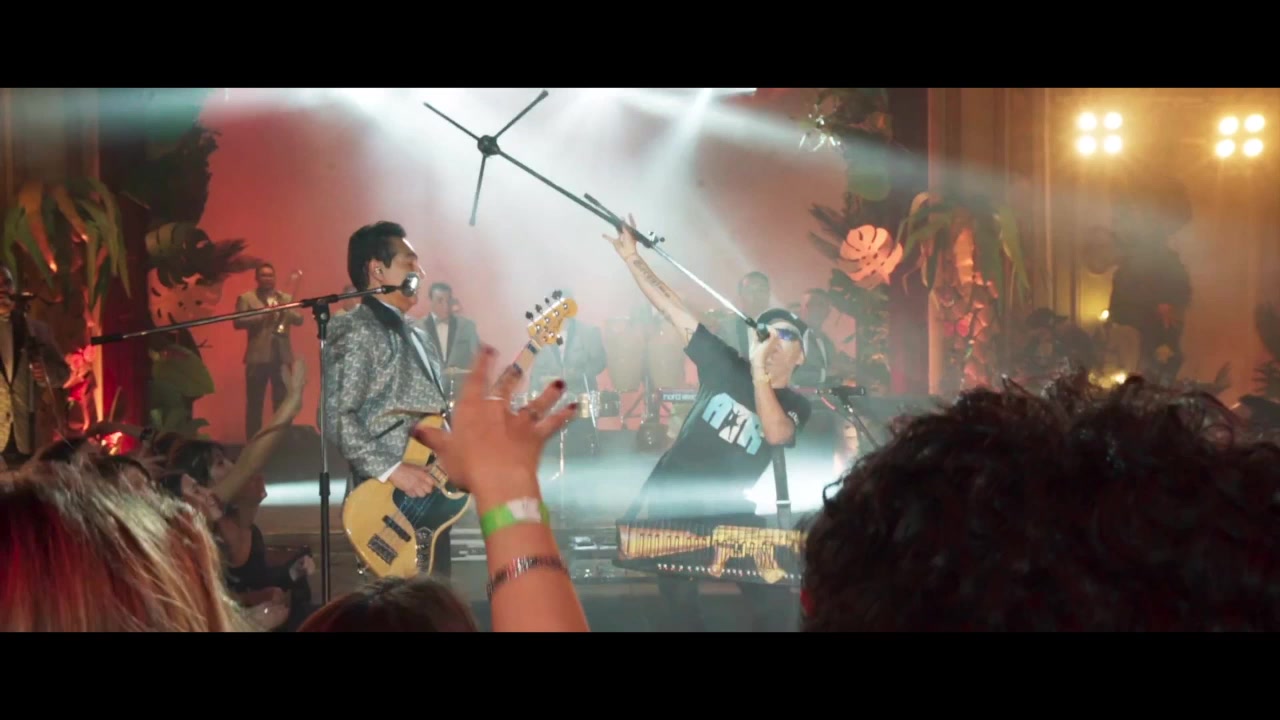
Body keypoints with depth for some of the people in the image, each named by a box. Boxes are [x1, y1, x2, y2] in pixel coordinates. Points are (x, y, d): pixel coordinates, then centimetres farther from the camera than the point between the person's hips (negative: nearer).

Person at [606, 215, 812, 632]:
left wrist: (759, 372, -29)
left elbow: (776, 434, -26)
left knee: (771, 600, -8)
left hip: (726, 512, 0)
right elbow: (673, 310, -4)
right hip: (670, 499, 1)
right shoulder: (726, 366, 0)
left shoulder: (796, 406, -2)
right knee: (679, 601, 3)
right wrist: (632, 258, -10)